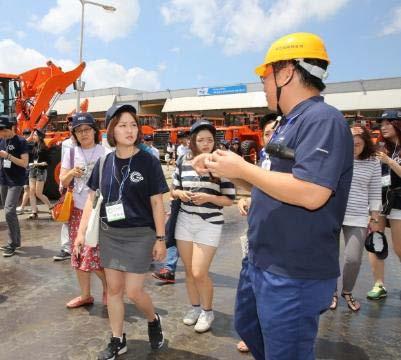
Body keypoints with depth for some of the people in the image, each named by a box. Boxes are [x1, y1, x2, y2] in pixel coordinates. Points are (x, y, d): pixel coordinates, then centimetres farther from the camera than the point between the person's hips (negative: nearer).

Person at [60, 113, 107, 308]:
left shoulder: (104, 152, -5)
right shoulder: (71, 153, 6)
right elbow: (63, 182, 6)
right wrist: (72, 173, -12)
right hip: (77, 210, 5)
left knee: (94, 255, -7)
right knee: (78, 254, 10)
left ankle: (108, 287, 22)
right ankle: (85, 295, 27)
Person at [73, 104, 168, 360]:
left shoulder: (149, 161, -10)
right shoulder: (104, 162, 1)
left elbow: (157, 203, -8)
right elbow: (92, 199, 7)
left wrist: (160, 238, -9)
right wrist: (82, 232, 3)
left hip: (139, 234, -4)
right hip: (109, 234, 4)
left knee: (134, 291, -1)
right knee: (113, 288, 11)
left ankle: (153, 320, 31)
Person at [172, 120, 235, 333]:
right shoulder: (184, 163, 4)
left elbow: (229, 199, -5)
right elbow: (173, 189, 16)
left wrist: (208, 197, -21)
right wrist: (180, 194, -7)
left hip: (209, 224, -4)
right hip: (184, 221, 4)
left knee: (199, 273, -6)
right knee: (188, 270, 12)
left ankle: (207, 311, 19)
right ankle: (194, 307, 34)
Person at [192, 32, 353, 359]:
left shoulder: (322, 120, -20)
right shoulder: (290, 124, 13)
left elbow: (311, 194, -32)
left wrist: (241, 167, -21)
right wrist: (223, 169, 10)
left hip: (293, 276, -10)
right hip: (260, 263, 10)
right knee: (248, 328, 26)